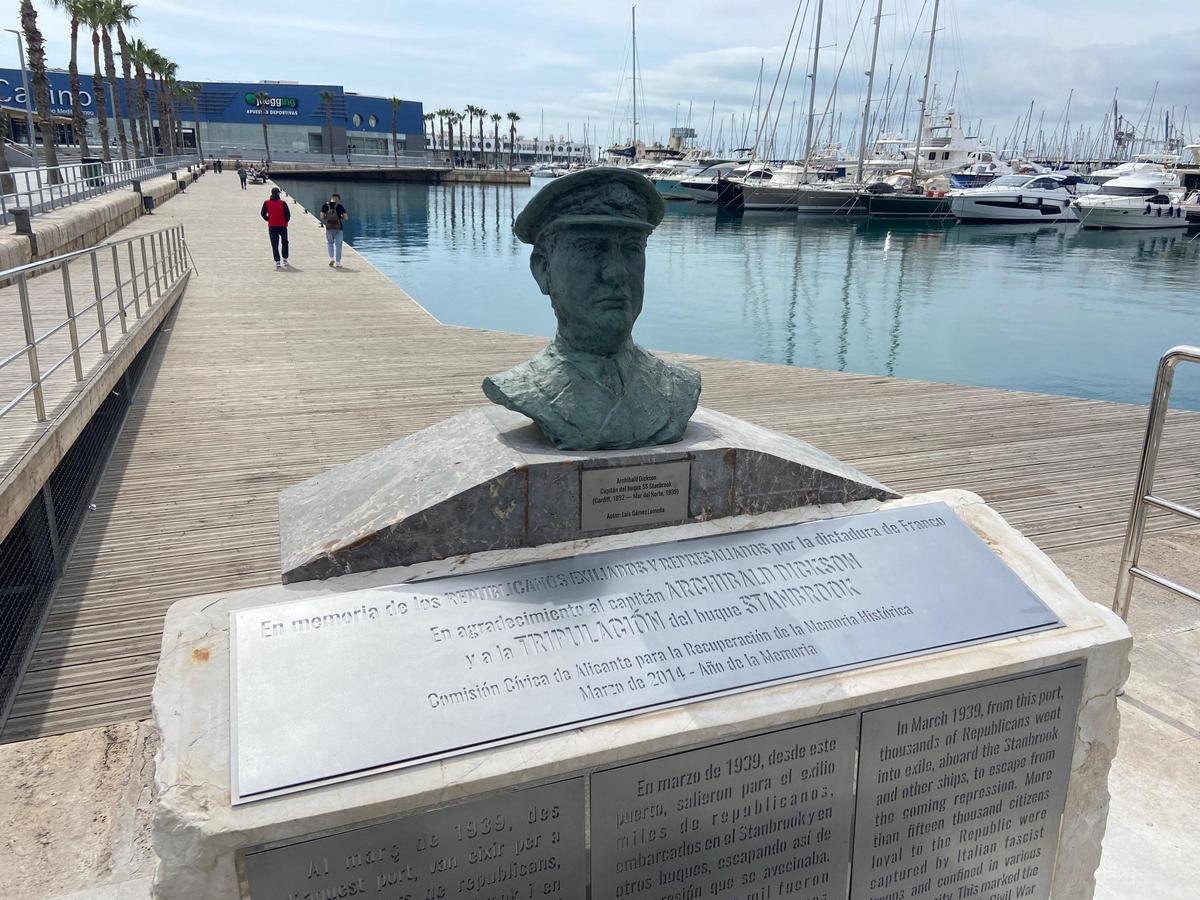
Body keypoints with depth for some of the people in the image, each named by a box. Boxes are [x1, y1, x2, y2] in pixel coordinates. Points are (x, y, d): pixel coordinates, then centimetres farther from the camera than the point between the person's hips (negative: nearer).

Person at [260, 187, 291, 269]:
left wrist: (268, 220, 10)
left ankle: (277, 261, 0)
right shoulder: (282, 203, -8)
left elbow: (262, 213, 0)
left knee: (274, 245, 5)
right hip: (282, 226, -1)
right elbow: (288, 214, -12)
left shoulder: (266, 203, -1)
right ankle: (285, 259, 11)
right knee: (284, 243, 16)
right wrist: (286, 221, 5)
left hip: (272, 226, 1)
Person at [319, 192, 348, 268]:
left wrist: (327, 218, 12)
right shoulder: (340, 206, -7)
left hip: (329, 228, 1)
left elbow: (321, 217, -7)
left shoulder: (325, 205, -2)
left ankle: (331, 258, 7)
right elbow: (345, 217, -9)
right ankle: (338, 262, 7)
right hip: (338, 228, -1)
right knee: (338, 245, 6)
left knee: (330, 243, 22)